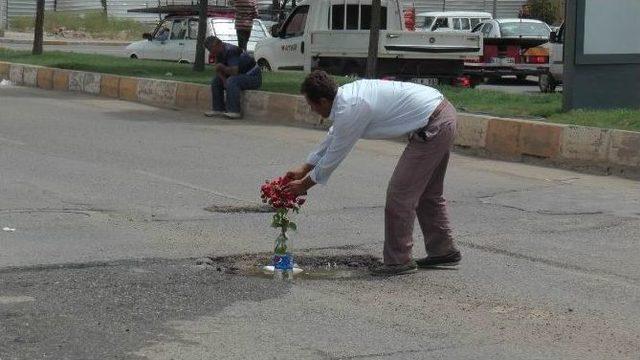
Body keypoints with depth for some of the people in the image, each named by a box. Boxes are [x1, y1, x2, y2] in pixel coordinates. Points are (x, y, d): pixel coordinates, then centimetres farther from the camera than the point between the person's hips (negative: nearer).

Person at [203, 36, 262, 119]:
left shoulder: (230, 50, -27)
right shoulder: (220, 51, 1)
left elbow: (233, 71, -36)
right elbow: (219, 70, 2)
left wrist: (221, 67, -19)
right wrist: (224, 81, -17)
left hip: (253, 77, -10)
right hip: (241, 76, 10)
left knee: (232, 81, -34)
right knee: (216, 80, 5)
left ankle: (234, 111, -30)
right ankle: (219, 109, 1)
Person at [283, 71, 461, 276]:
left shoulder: (349, 110, -20)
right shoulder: (347, 94, 9)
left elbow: (335, 155, -9)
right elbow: (332, 138, 23)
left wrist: (304, 184, 5)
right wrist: (303, 169, 28)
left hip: (433, 127, -10)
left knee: (400, 193, -4)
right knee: (427, 193, 22)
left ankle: (398, 260, 5)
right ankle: (443, 251, 32)